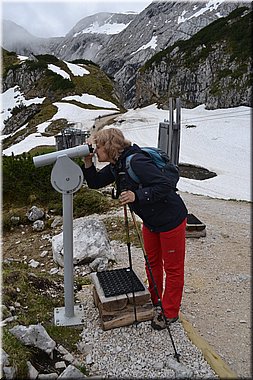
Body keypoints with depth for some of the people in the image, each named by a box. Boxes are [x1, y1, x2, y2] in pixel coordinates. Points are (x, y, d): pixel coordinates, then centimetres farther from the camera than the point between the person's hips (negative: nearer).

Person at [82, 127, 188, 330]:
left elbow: (165, 186, -31)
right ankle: (154, 300, 43)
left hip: (171, 220, -9)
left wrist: (136, 196, -37)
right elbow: (95, 183, 7)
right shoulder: (116, 166, 0)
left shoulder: (136, 162, -29)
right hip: (150, 221, 9)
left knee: (172, 267, 9)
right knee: (152, 261, 22)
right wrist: (88, 163, -8)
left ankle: (170, 312, 25)